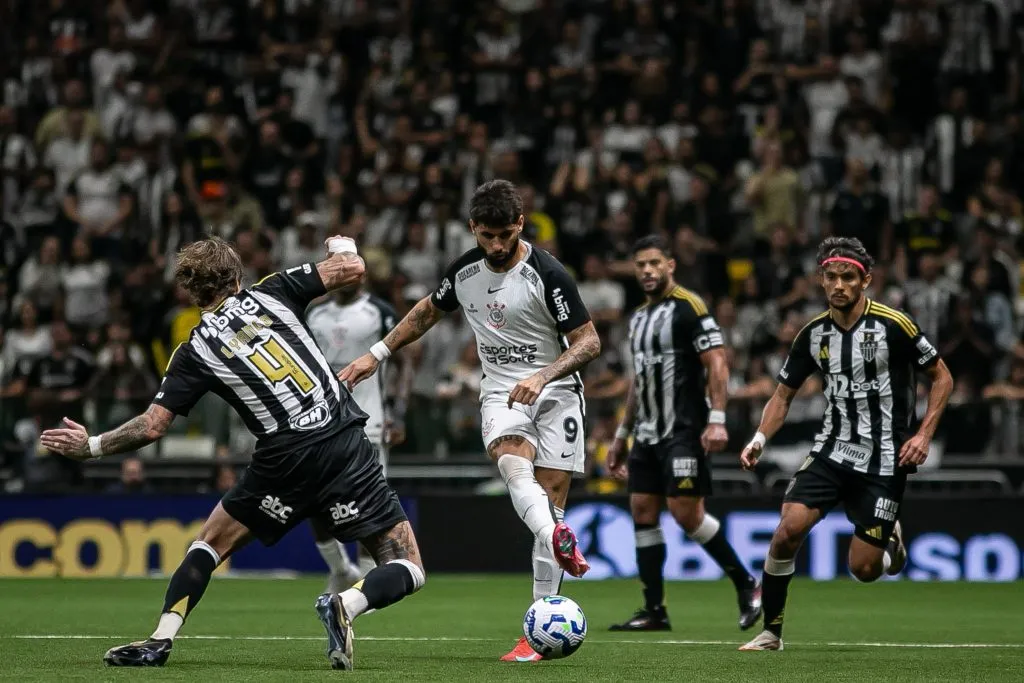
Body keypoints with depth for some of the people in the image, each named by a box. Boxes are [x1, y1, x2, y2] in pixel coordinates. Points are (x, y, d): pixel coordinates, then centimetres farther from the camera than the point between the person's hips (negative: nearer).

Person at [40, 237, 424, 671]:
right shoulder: (271, 293, 8)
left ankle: (159, 642, 11)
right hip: (345, 448, 0)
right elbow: (352, 269, 5)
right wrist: (343, 247, 28)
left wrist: (91, 447, 17)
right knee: (407, 571, 4)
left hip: (283, 463, 0)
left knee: (211, 543, 23)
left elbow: (152, 426, 3)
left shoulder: (196, 351, 6)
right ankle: (347, 604, -25)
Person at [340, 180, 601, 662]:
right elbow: (428, 311, 23)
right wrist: (376, 354, 21)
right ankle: (559, 540, -58)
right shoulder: (464, 271, 3)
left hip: (554, 392, -3)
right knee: (513, 463, -30)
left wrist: (542, 377, -25)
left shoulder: (546, 275, -13)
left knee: (551, 499, -9)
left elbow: (589, 342, -11)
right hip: (500, 393, 3)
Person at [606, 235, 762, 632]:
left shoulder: (689, 308, -8)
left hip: (684, 431, -8)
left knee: (686, 513, -14)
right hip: (648, 433, 8)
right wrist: (622, 435, 24)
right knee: (643, 514, 2)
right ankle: (654, 611, 5)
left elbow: (717, 363, -15)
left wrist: (716, 420, -24)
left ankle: (746, 585, 1)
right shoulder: (639, 317, 17)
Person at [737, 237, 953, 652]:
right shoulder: (813, 333, 1)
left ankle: (890, 540, 31)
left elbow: (941, 377, -1)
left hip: (883, 459, -3)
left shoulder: (893, 325, -12)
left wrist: (924, 434, -12)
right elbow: (784, 394, 12)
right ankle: (771, 632, -5)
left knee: (863, 569, -6)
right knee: (789, 528, -19)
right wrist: (760, 439, -4)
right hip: (832, 450, 3)